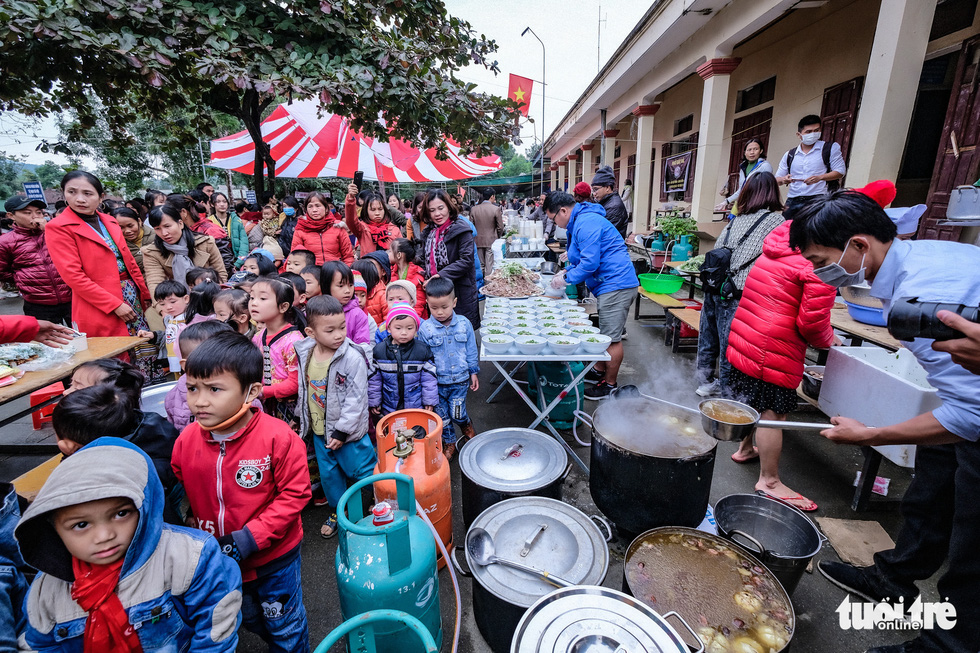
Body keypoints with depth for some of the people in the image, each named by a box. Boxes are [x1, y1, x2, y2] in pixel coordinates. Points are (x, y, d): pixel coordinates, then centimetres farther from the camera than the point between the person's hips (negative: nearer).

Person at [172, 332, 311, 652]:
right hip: (218, 561, 5)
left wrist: (248, 539, -24)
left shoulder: (277, 437, -29)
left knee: (284, 625, 19)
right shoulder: (186, 440, -13)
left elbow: (294, 494, -22)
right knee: (251, 619, 32)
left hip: (274, 557, -5)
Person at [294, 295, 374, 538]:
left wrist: (342, 431, -17)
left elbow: (356, 399, -20)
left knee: (362, 470, 8)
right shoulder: (305, 354, -6)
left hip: (347, 430, -5)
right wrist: (301, 418, 14)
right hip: (318, 429, 6)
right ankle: (337, 510, 44)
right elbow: (302, 389, 9)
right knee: (328, 473, 21)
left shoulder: (353, 358, -23)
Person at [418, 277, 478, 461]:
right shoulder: (425, 328, -10)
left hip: (460, 380, 0)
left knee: (457, 414, 4)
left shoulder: (464, 324, -5)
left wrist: (473, 373, 9)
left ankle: (468, 428, 37)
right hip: (436, 382, 0)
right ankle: (449, 443, 35)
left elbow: (471, 351, 6)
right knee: (442, 417, 11)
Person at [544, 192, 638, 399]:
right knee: (603, 333, 21)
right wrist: (568, 270, 13)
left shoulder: (586, 223, -18)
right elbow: (585, 257, 27)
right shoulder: (580, 221, 17)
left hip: (616, 286, -11)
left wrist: (566, 278, -11)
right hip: (610, 284, 11)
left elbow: (590, 263, -23)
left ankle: (610, 385, 11)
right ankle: (599, 371, 36)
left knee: (612, 338, -1)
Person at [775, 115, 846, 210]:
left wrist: (819, 177, -15)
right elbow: (776, 179, 16)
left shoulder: (830, 148, 10)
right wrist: (783, 180, -9)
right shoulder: (789, 155, 18)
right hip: (793, 201, 3)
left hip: (818, 199, -3)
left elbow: (841, 171, 3)